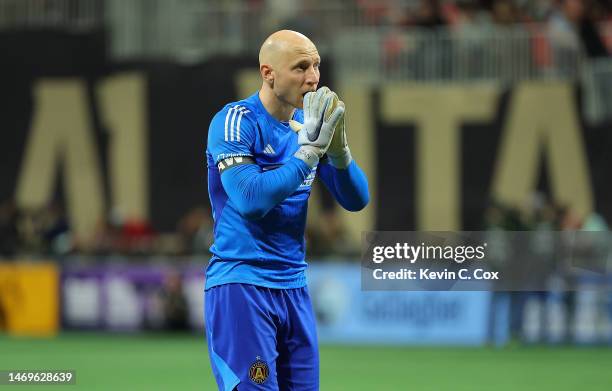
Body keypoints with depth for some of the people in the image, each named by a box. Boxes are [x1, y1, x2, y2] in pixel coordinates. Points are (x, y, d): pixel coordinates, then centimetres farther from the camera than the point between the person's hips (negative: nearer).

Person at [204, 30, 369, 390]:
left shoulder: (307, 123, 10)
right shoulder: (236, 121, -11)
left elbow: (357, 200, 6)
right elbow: (250, 201, -23)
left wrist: (338, 150, -12)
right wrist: (309, 150, -22)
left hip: (294, 288, 7)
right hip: (241, 287, -7)